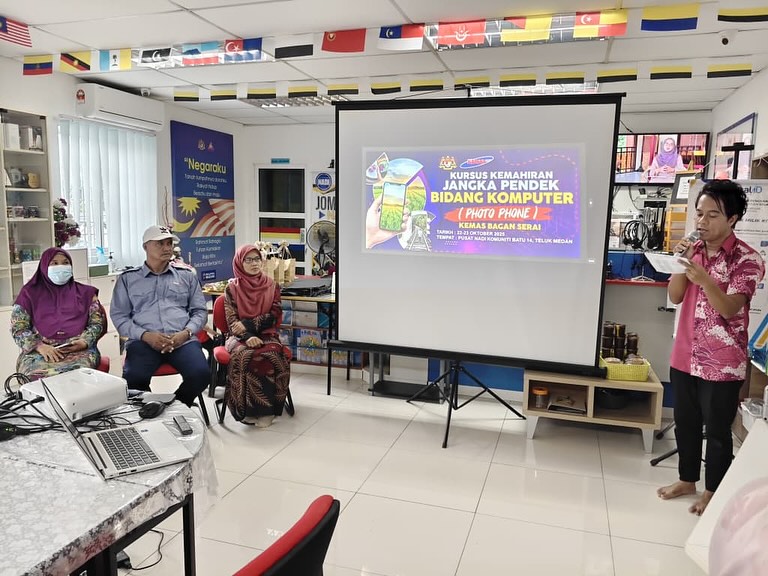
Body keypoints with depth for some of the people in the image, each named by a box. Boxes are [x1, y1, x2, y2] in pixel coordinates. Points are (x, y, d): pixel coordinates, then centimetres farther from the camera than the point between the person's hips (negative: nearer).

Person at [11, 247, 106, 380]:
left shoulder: (85, 292, 19)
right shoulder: (29, 293, 16)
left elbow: (97, 322, 11)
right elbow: (18, 328, 8)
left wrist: (84, 341, -9)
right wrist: (39, 346, -10)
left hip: (79, 349, 0)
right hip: (40, 351, 0)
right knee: (38, 374, -34)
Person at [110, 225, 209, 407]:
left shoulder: (187, 276, 18)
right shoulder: (127, 278, 15)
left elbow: (200, 311, 14)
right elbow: (118, 316, 7)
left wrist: (186, 333, -6)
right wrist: (145, 335, -10)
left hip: (182, 340, 1)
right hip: (144, 341, -1)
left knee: (201, 374, -28)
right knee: (133, 379, -31)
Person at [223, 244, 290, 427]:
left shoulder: (271, 286, 8)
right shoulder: (232, 288, 4)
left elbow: (275, 316, 0)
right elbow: (231, 321, -2)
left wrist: (248, 324, -13)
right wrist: (248, 336, -21)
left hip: (266, 334, 1)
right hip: (240, 337, -1)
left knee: (270, 356, -32)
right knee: (244, 357, -34)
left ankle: (267, 409, -22)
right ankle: (248, 409, -23)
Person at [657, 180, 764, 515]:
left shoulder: (747, 260, -11)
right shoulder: (694, 250, 6)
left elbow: (729, 309, -20)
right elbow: (675, 296, 1)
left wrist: (703, 278, -36)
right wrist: (682, 263, -14)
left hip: (722, 363, -5)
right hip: (684, 356, 5)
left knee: (717, 430, 9)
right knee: (685, 423, 17)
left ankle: (713, 491, 27)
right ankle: (687, 480, 35)